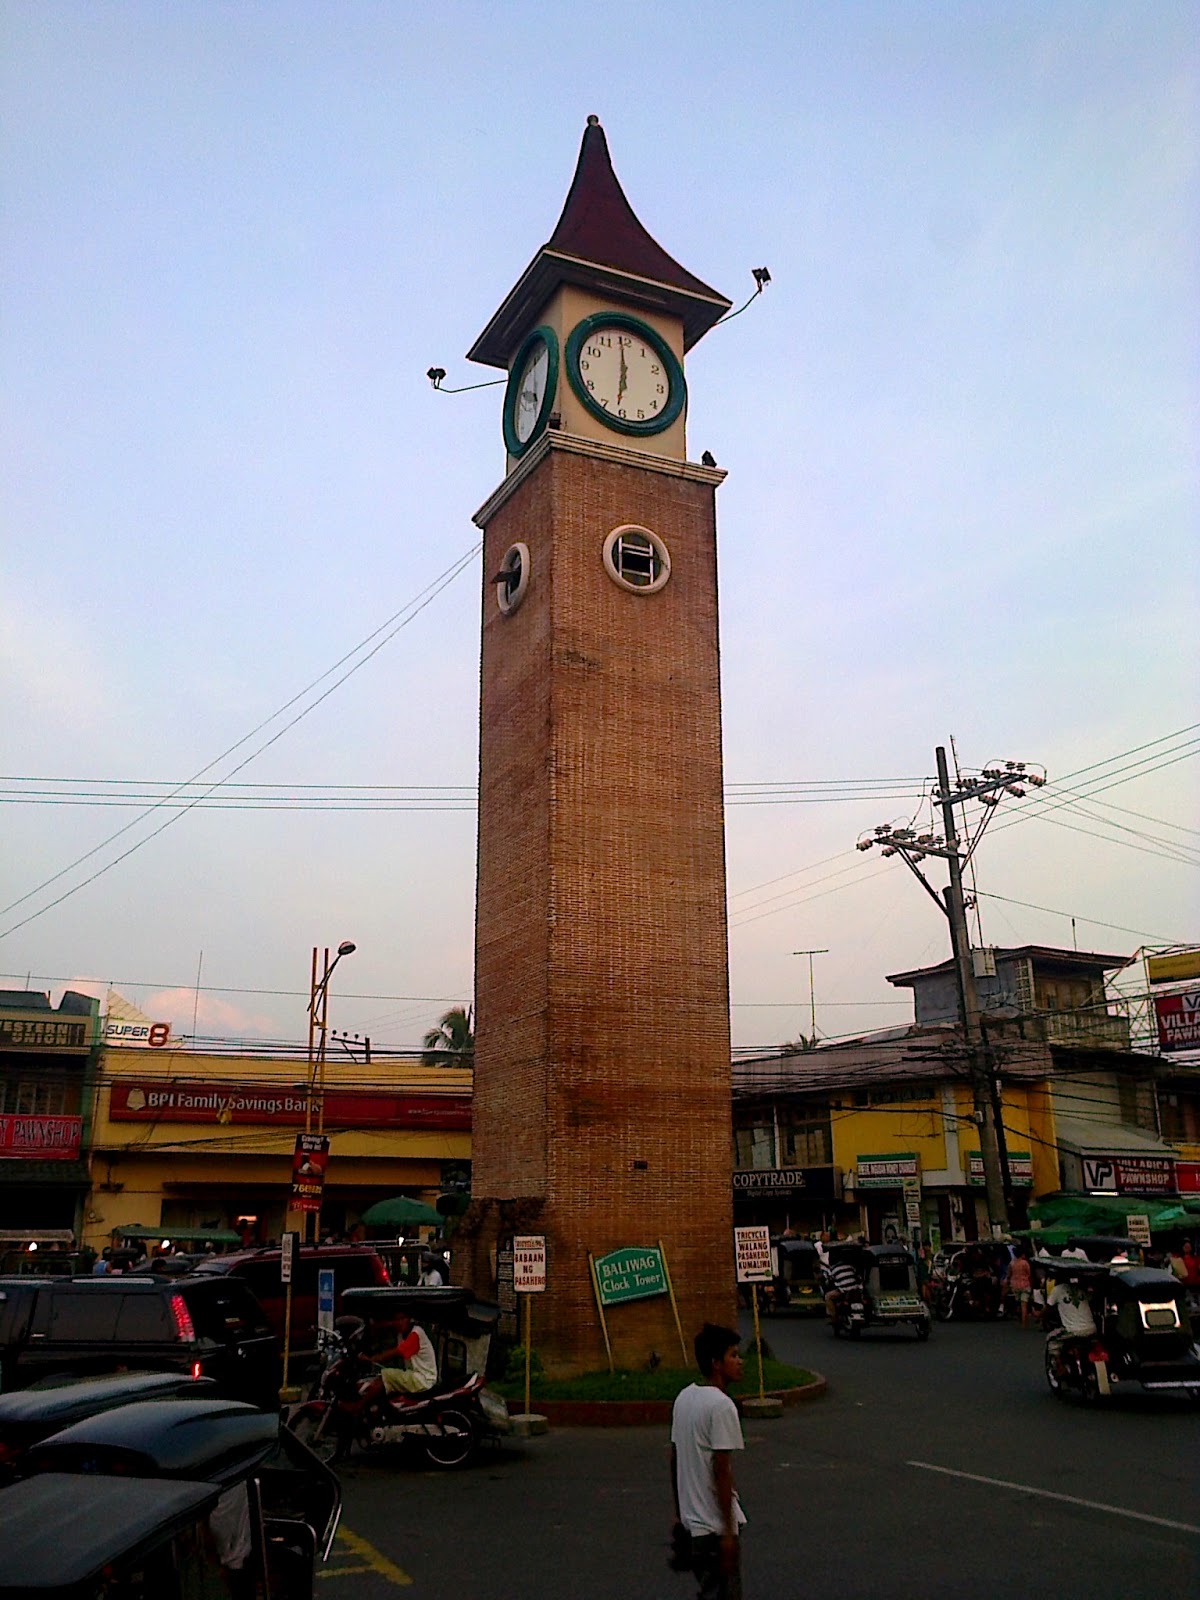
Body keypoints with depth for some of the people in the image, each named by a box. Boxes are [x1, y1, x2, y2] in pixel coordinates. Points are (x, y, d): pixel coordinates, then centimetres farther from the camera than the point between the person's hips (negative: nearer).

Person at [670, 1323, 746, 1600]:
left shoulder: (684, 1398, 7)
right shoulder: (721, 1405, -19)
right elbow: (722, 1472, -20)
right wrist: (729, 1531, -16)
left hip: (691, 1519, 8)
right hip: (715, 1524, -8)